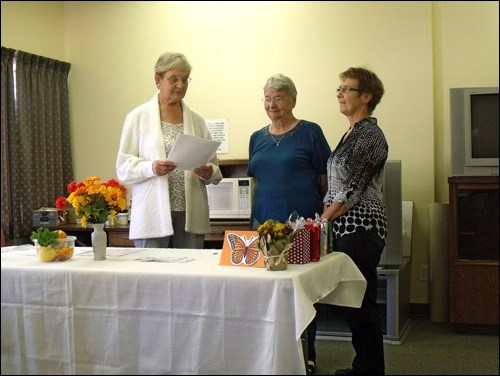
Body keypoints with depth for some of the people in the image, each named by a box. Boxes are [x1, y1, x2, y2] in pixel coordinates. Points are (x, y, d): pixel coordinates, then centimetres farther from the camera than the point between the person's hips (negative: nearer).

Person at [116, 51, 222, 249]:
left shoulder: (197, 121, 12)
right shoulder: (138, 117, 4)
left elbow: (215, 170, 14)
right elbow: (123, 168, 0)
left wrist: (208, 172, -9)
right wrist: (151, 168, -18)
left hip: (191, 217, 3)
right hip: (153, 217, -3)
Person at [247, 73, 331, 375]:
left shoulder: (310, 132, -1)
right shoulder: (257, 138, 13)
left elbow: (326, 179, -1)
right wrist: (255, 215, 12)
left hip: (303, 222, -4)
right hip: (266, 221, 4)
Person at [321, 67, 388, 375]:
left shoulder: (370, 134, -13)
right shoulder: (353, 133, 16)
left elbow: (353, 187, -16)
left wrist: (321, 220, -11)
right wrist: (325, 218, 11)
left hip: (361, 227, -9)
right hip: (346, 227, 10)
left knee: (362, 302, -3)